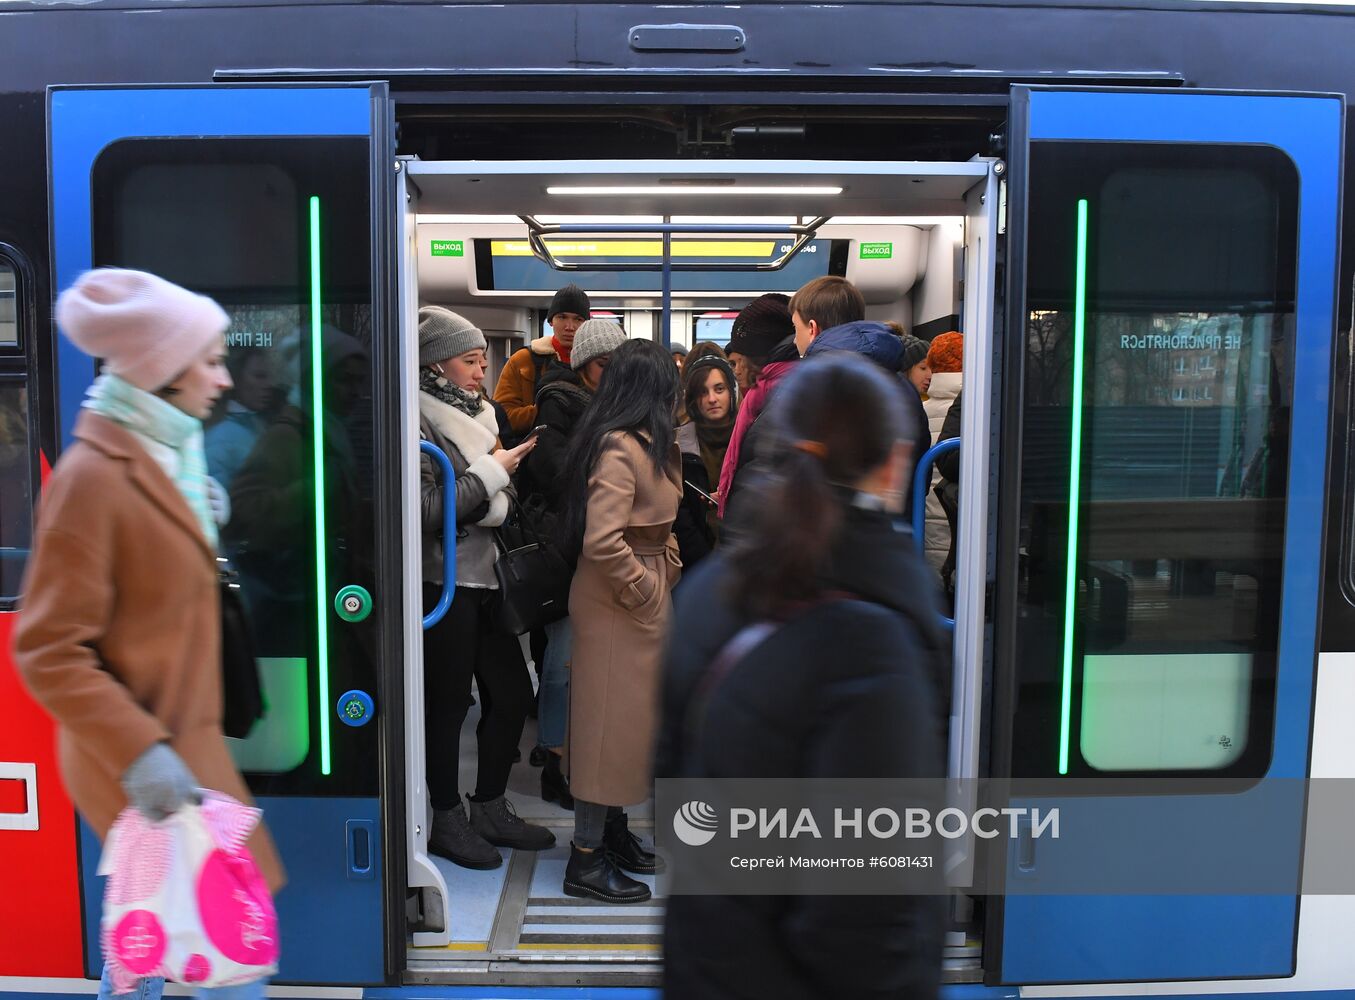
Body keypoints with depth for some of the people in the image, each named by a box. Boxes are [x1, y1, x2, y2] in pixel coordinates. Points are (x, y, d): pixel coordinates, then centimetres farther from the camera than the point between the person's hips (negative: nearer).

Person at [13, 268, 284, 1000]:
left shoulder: (167, 455, 6)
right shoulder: (92, 476, -22)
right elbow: (48, 650, -20)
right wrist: (138, 750, -26)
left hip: (173, 736, 9)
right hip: (142, 760, -9)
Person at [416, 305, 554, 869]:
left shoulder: (472, 414, 13)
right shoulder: (420, 419, -13)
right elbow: (426, 509, -21)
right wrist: (491, 472, -15)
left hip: (484, 578, 8)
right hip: (444, 584, -8)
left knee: (512, 694, 12)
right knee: (447, 705, 5)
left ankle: (491, 810, 30)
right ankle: (448, 823, 23)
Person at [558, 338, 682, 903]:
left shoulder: (646, 445, 11)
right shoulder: (619, 447, -21)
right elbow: (602, 541, -29)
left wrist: (666, 572, 8)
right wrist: (645, 592, -17)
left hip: (646, 594, 10)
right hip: (617, 601, -10)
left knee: (632, 715, 19)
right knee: (612, 720, -1)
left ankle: (613, 833, 34)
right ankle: (585, 861, 13)